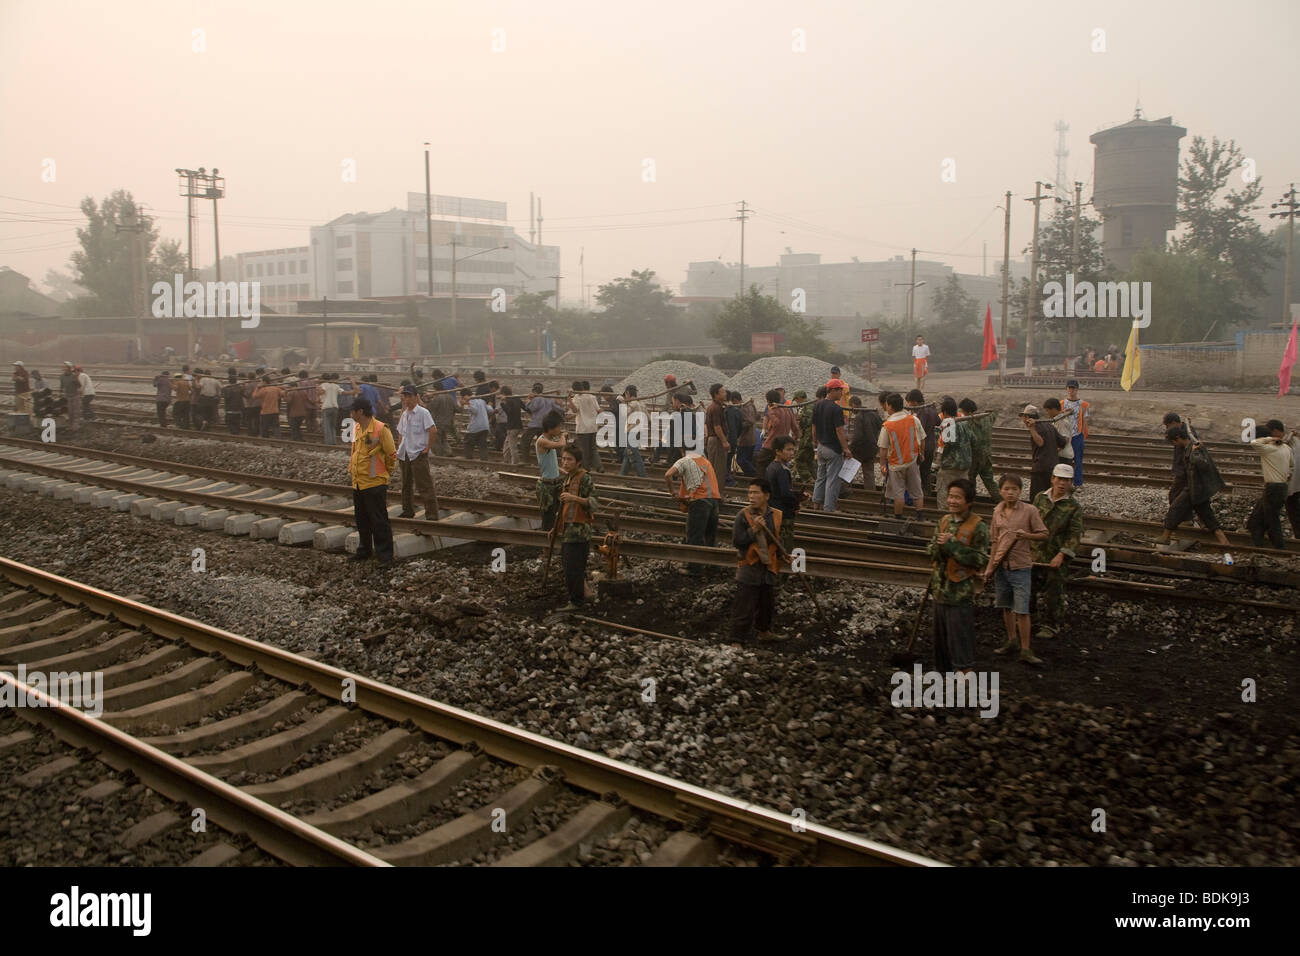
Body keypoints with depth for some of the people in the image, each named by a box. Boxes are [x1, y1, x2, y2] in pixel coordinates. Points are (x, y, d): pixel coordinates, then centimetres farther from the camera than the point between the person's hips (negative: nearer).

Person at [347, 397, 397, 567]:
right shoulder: (357, 429, 9)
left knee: (379, 521, -3)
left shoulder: (381, 429, -15)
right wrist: (351, 469, 14)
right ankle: (365, 550, 32)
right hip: (357, 482, 8)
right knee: (362, 520, 18)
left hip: (375, 483, -8)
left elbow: (391, 454, -8)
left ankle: (385, 556, 4)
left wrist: (385, 473, 2)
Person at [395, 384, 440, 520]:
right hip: (405, 455, 8)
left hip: (418, 454, -8)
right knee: (406, 485, 16)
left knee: (424, 486, -8)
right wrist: (399, 451, 13)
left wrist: (427, 448, -17)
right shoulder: (404, 414, 12)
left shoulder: (423, 412, -10)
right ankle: (408, 511, 29)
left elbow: (433, 430, -20)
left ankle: (432, 515, -6)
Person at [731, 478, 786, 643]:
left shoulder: (776, 516, 2)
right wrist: (754, 529, -24)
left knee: (767, 604, 21)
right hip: (748, 568, -5)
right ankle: (738, 640, 4)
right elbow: (736, 541, -15)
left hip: (768, 568, 5)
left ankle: (764, 631, 43)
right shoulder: (743, 515, -11)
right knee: (744, 608, -4)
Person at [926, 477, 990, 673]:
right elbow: (930, 551, 8)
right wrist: (939, 545, -15)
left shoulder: (978, 528, -12)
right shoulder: (944, 521, 7)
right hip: (941, 589, 7)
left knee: (960, 637, -3)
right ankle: (942, 670, 33)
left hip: (961, 593, -7)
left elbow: (980, 560, -18)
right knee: (940, 633, 18)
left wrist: (952, 545, -21)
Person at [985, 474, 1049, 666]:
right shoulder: (997, 511, 7)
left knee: (1021, 610, -7)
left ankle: (1025, 650, -1)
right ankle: (1012, 641, 30)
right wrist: (989, 567, 12)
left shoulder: (1029, 510, -7)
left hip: (1021, 566, -5)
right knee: (1007, 607, 15)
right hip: (1001, 565, 5)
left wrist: (1026, 535, -22)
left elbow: (1044, 534, -2)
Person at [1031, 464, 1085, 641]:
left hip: (1057, 559, -4)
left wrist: (1061, 555, -20)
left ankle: (1052, 626, 18)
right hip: (1035, 554, 4)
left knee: (1054, 593, 3)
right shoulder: (1040, 498, 5)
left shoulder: (1073, 507, -8)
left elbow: (1075, 535, -11)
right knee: (1032, 589, 12)